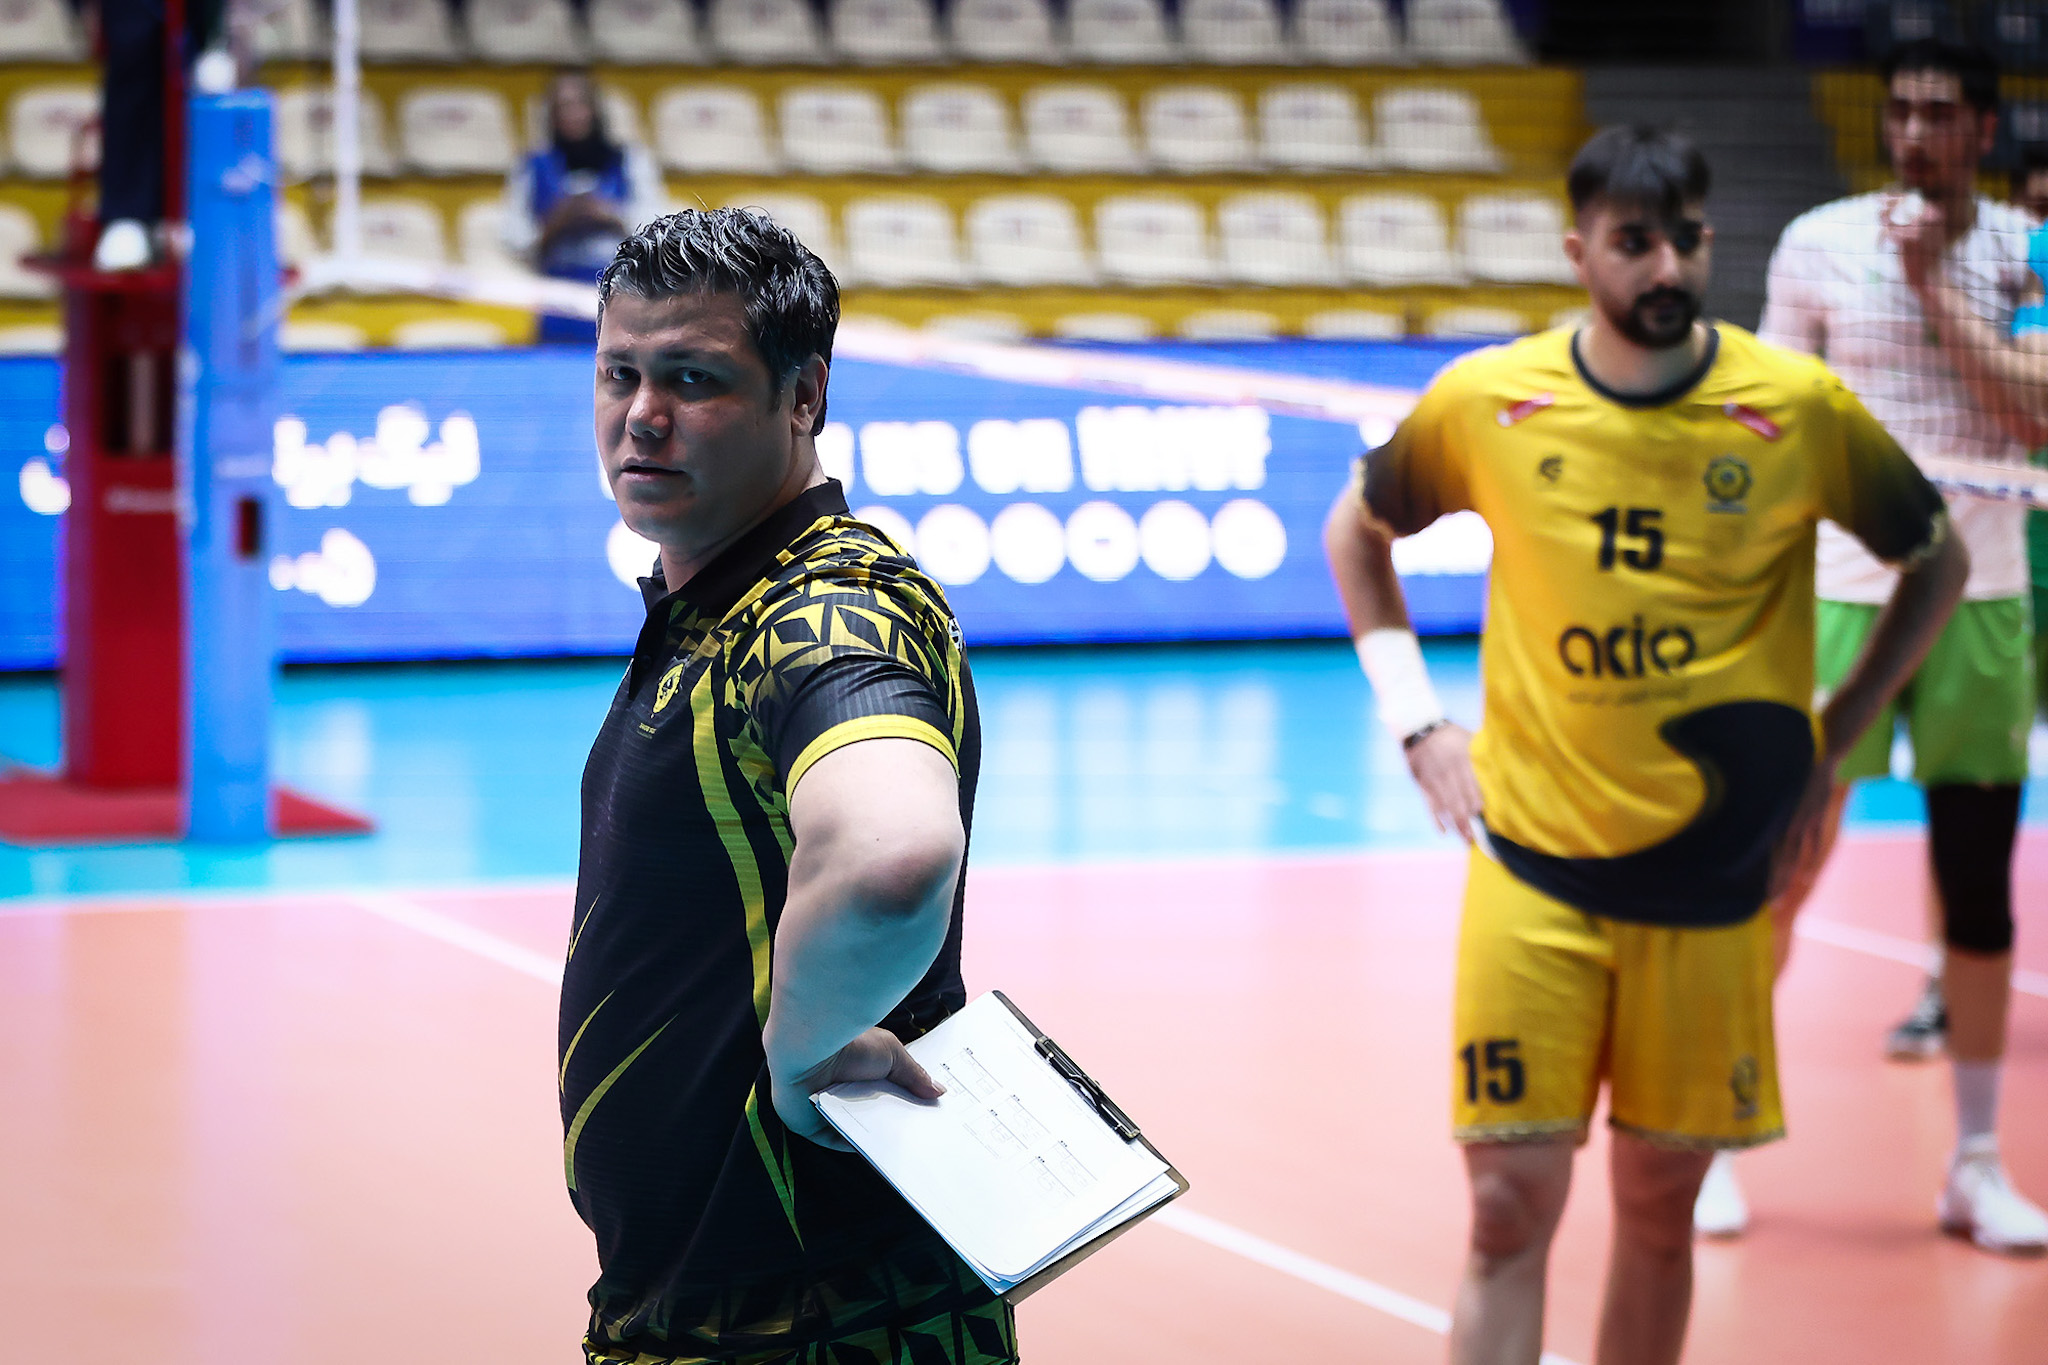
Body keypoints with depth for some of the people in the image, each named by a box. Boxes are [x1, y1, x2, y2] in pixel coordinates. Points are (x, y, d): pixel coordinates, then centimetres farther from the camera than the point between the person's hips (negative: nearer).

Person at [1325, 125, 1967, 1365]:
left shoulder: (1800, 408, -5)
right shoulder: (1487, 403, -3)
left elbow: (1939, 562, 10)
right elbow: (1357, 531, 15)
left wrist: (1829, 743, 5)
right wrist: (1417, 720, 6)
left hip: (1710, 877, 1)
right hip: (1531, 862, 0)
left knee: (1659, 1209, 8)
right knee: (1512, 1204, -5)